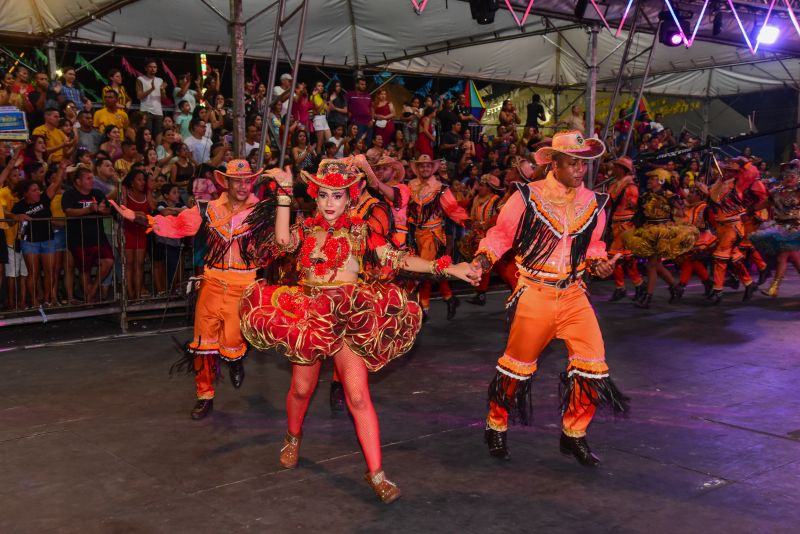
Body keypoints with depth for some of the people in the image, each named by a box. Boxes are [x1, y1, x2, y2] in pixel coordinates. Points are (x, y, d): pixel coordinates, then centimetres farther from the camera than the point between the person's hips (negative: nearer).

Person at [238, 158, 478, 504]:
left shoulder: (360, 231, 2)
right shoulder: (306, 228, 4)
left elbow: (395, 259, -6)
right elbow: (283, 241, -18)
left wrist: (444, 268, -17)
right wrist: (284, 191, -17)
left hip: (350, 315, -1)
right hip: (308, 313, 2)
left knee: (358, 395, -8)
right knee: (302, 388, 14)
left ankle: (376, 473, -3)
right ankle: (293, 438, 45)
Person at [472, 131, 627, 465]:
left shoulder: (593, 203, 5)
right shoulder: (527, 196, -8)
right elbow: (501, 235, 0)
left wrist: (599, 262, -1)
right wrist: (482, 260, -16)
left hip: (573, 293, 4)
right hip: (534, 294, -4)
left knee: (593, 363, -2)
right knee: (518, 364, 7)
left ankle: (574, 435, 18)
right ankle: (496, 428, 29)